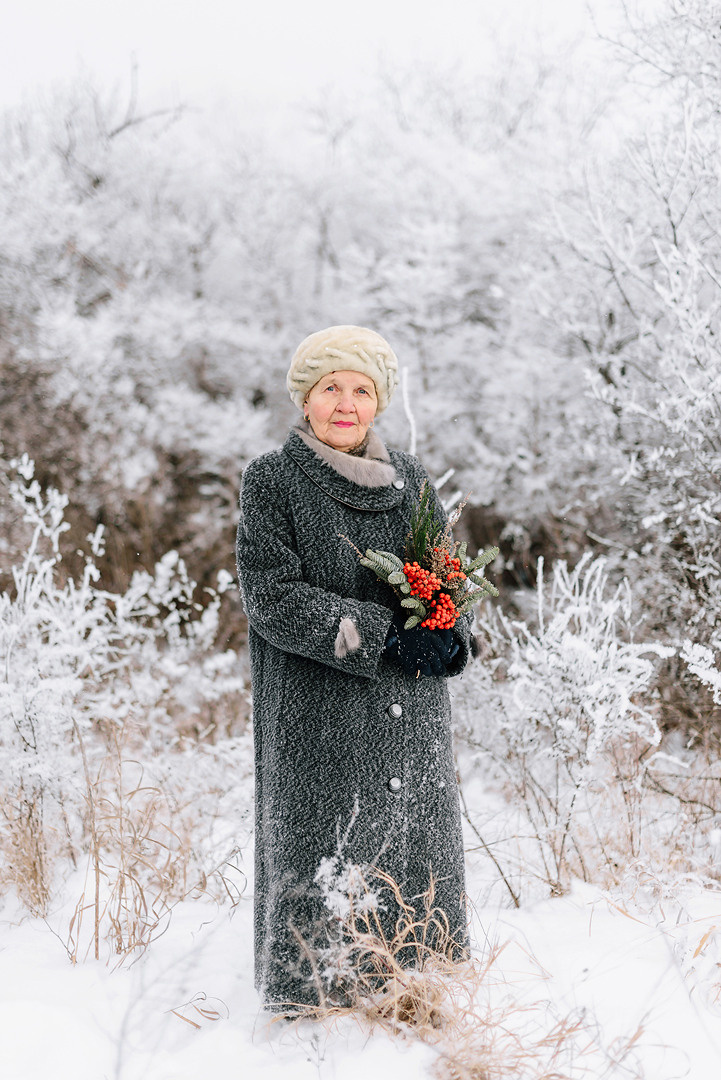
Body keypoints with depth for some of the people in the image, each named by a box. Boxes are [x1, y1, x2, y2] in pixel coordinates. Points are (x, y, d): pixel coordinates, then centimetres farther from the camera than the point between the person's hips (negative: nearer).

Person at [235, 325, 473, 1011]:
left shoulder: (409, 478, 11)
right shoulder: (271, 479, -3)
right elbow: (274, 599, -11)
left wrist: (446, 639, -8)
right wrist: (381, 637, -17)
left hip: (409, 716, 4)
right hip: (316, 719, -4)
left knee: (416, 850, 5)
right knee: (319, 854, -3)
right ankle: (307, 1000, 12)